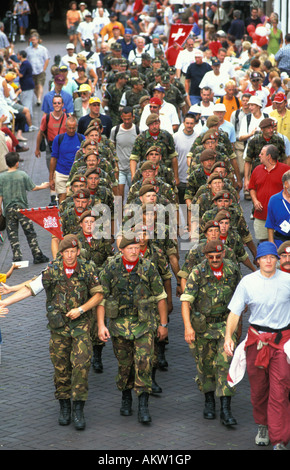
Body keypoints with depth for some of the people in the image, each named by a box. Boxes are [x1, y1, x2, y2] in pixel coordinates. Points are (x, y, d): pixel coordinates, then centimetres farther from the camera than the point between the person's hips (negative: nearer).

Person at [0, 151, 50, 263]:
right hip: (22, 208, -1)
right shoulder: (22, 175, -7)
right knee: (30, 232, 7)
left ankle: (17, 257, -1)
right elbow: (33, 188, 2)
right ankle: (37, 255, 7)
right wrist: (42, 186, 21)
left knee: (12, 235, 5)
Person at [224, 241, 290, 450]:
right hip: (256, 340, 2)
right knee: (258, 389, 13)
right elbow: (235, 311, -1)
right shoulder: (248, 282, -1)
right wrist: (228, 336, -14)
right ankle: (263, 426, 36)